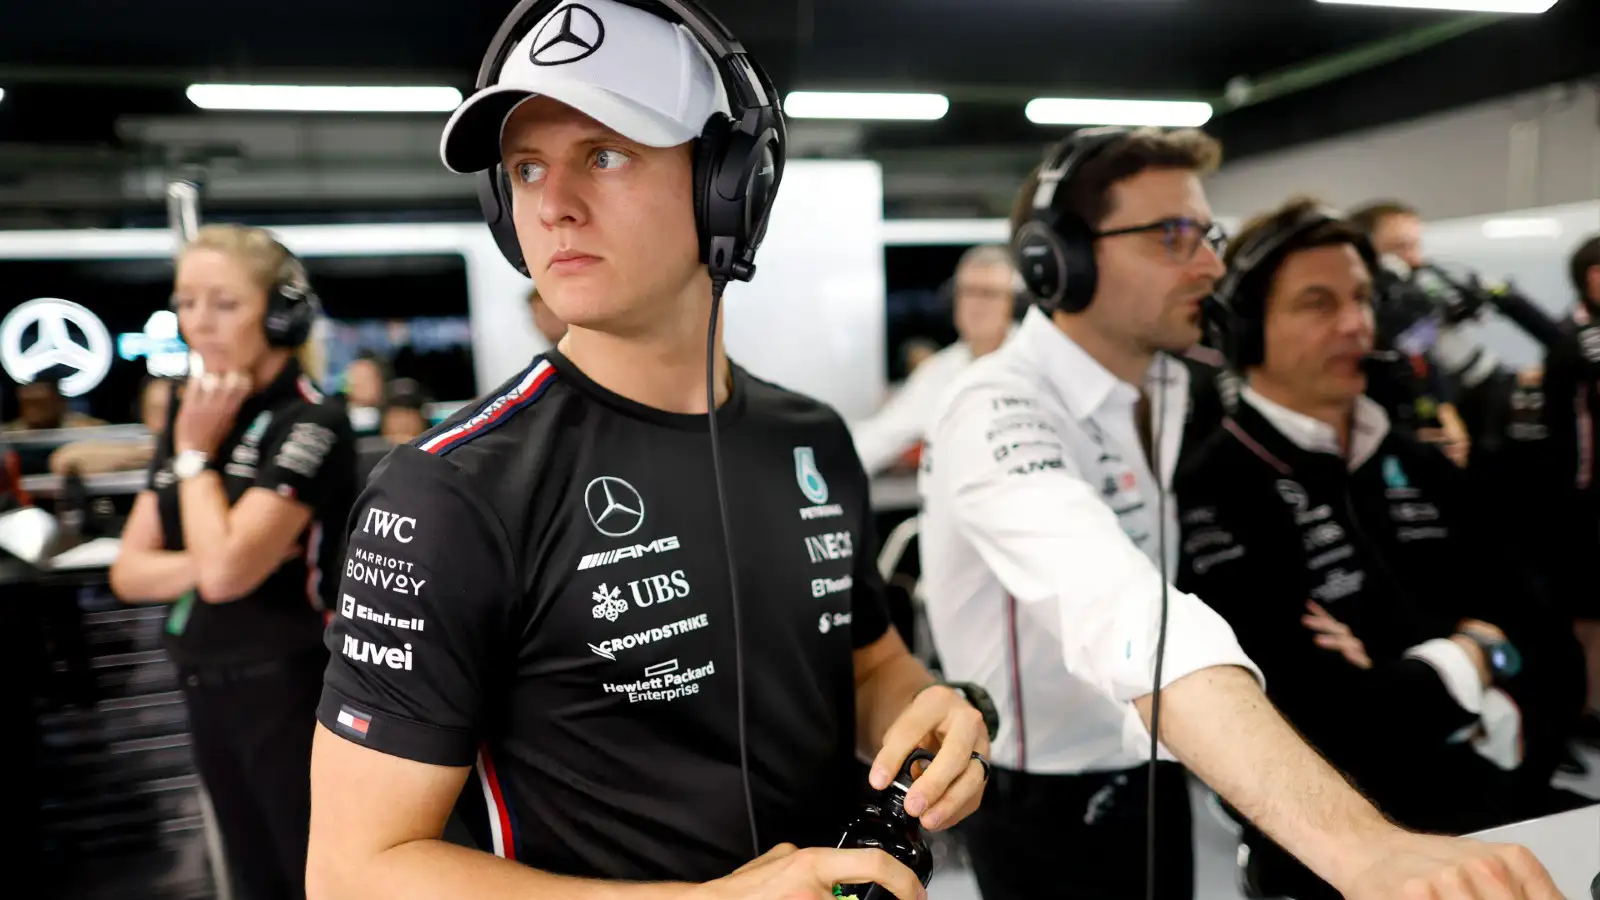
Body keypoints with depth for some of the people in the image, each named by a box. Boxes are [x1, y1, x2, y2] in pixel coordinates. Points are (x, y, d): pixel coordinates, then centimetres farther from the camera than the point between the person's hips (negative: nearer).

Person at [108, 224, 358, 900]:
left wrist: (196, 454, -12)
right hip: (206, 694, 8)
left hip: (291, 694, -7)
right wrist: (208, 562, -14)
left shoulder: (309, 423, -17)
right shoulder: (191, 420, 6)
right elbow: (128, 574, 5)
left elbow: (225, 570, -24)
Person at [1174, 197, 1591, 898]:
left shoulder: (1419, 466, 11)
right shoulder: (1213, 493, -14)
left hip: (1509, 816, 8)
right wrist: (1471, 661, -5)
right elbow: (1307, 733, -21)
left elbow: (1550, 651, 10)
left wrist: (1491, 722, -11)